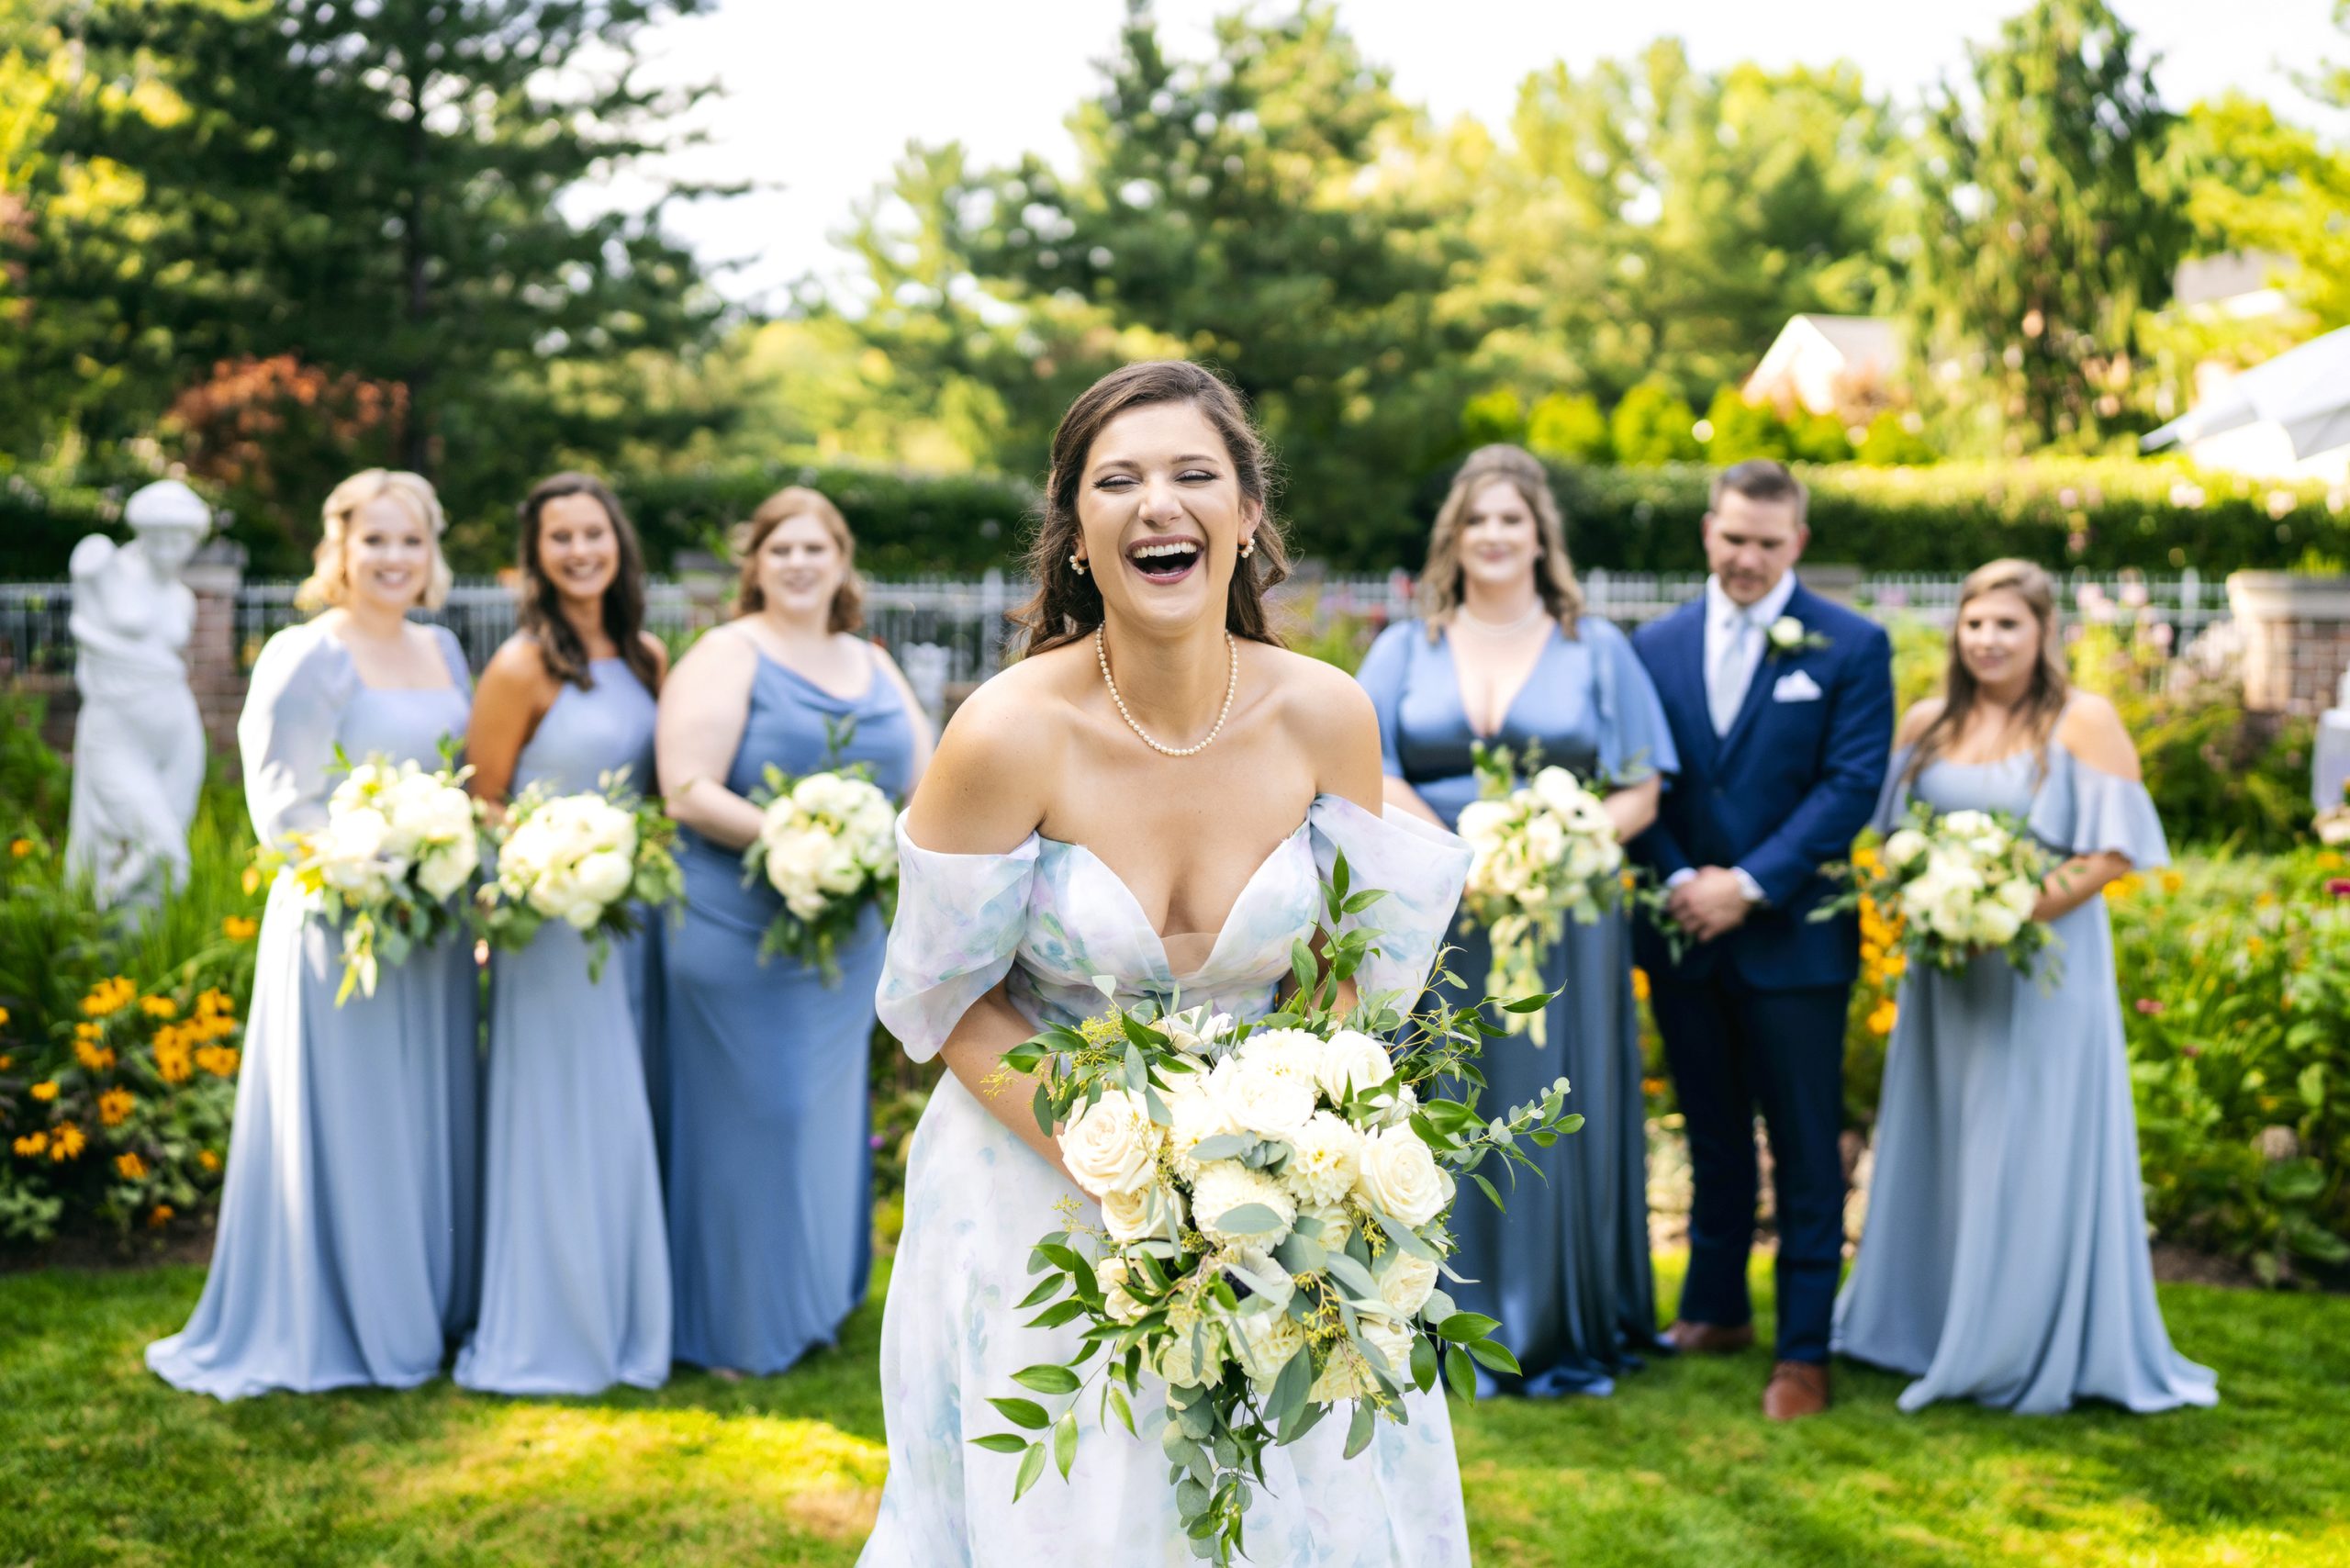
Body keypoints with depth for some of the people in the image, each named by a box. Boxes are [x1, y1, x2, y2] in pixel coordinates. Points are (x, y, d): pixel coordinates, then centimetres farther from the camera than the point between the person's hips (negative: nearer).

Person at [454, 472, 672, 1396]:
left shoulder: (645, 656, 7)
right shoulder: (523, 667, -11)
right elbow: (481, 805, -7)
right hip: (552, 917, -6)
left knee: (622, 1119, 13)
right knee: (562, 1120, 0)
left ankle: (623, 1320, 25)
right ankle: (549, 1335, 13)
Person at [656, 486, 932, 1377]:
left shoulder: (875, 668, 14)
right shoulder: (726, 659, -6)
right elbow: (688, 791, -15)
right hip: (739, 931, -6)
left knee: (825, 1111, 14)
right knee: (749, 1118, -2)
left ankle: (814, 1306, 27)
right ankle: (735, 1328, 10)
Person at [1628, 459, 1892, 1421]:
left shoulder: (1851, 647, -3)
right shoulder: (1658, 645, 8)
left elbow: (1852, 787, -10)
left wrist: (1749, 884, -16)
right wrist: (1678, 882, -10)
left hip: (1792, 938, -4)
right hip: (1684, 937, 4)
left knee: (1805, 1152, 2)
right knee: (1713, 1137, 16)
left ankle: (1803, 1350, 9)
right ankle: (1716, 1309, 30)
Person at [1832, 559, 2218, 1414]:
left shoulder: (2084, 722, -7)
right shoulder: (1927, 723, 8)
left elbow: (2116, 849, -12)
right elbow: (1891, 832, 14)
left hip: (2043, 966, -5)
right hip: (1943, 967, 5)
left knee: (2033, 1153, -1)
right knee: (1937, 1147, 12)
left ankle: (2026, 1347, 9)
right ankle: (1926, 1321, 25)